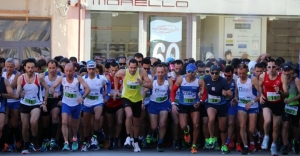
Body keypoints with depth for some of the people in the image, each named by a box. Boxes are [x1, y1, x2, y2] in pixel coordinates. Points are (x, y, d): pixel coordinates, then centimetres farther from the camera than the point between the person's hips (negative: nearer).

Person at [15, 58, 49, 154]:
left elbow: (46, 88, 0)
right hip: (24, 104, 3)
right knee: (25, 126, 9)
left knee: (33, 122, -28)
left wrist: (44, 102, -3)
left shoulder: (39, 77, -11)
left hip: (36, 104, -3)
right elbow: (17, 93, -11)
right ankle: (26, 147, 29)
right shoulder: (21, 78, -8)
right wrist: (19, 94, -35)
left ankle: (34, 140, -3)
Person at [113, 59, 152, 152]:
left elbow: (150, 85, -16)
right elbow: (116, 76, 5)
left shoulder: (142, 72, -20)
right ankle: (128, 137, -13)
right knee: (129, 115, -31)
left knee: (136, 123, 15)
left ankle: (136, 143, 35)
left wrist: (142, 83, -36)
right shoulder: (123, 72, -19)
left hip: (137, 99, 2)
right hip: (126, 97, -2)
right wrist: (116, 90, 5)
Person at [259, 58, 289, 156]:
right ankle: (266, 137, 3)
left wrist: (280, 92, -36)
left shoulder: (282, 77, -17)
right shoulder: (263, 76, -10)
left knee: (276, 127, 12)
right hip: (267, 103, 0)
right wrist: (261, 95, -2)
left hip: (279, 104, 0)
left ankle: (274, 146, 36)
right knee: (267, 121, -28)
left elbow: (287, 94, -16)